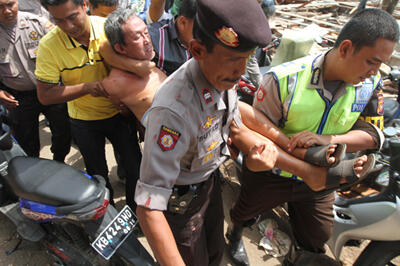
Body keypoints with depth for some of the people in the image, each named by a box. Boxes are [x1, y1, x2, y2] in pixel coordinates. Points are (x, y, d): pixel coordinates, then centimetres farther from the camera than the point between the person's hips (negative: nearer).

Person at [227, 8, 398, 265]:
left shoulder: (371, 84, -12)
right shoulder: (284, 79, -27)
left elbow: (373, 134, -12)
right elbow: (257, 123, -19)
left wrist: (327, 139, -31)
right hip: (270, 174, -3)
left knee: (316, 238, 22)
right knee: (244, 213, 25)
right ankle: (236, 234, 63)